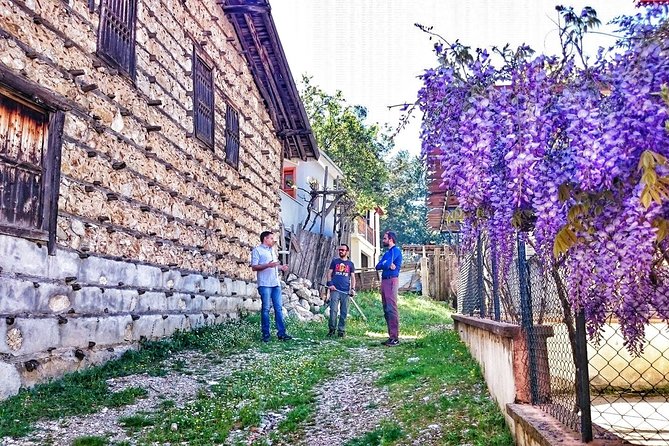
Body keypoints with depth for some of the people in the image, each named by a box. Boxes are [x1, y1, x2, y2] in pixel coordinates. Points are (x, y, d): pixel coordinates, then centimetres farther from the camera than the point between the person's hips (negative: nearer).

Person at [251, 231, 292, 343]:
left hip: (276, 283, 7)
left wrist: (281, 267, 12)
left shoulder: (272, 250, 22)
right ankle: (265, 334, 2)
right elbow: (254, 267, -10)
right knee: (266, 309, -4)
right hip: (265, 284, -7)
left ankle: (281, 333, 5)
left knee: (278, 308, 4)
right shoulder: (257, 250, -2)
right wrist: (268, 265, -20)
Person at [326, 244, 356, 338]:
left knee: (344, 312, 1)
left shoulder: (350, 264, 13)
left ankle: (341, 330, 8)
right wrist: (330, 284, -6)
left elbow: (353, 277, 12)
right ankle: (332, 329, 2)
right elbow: (329, 273, 10)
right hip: (335, 290, -1)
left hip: (346, 291, 1)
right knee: (333, 310, -9)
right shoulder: (334, 262, 12)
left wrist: (353, 289, 0)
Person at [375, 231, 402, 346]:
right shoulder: (387, 252, 23)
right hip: (384, 281, 10)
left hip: (391, 280, -10)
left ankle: (395, 338, -13)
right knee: (386, 310, 9)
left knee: (391, 309, -13)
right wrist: (387, 265, -5)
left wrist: (383, 264, 3)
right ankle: (391, 336, 14)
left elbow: (387, 264, -18)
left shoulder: (395, 250, -5)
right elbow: (378, 266, 12)